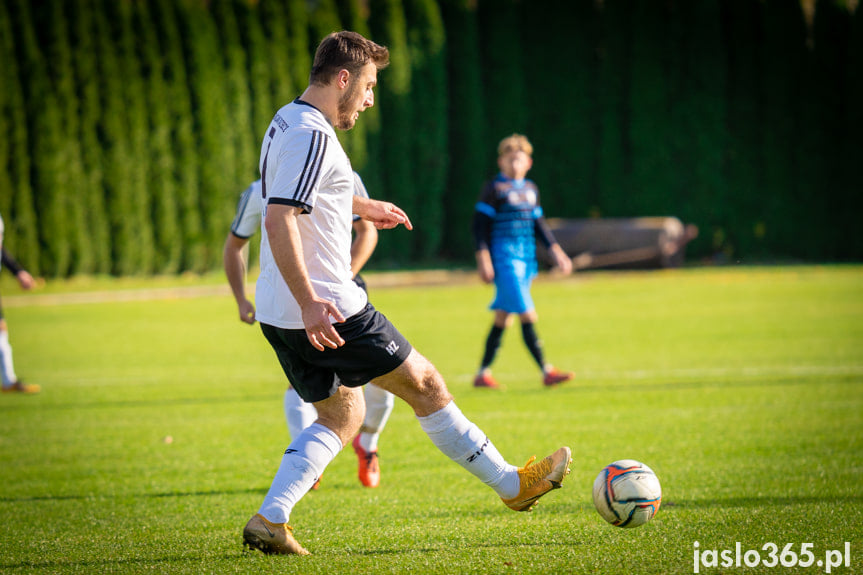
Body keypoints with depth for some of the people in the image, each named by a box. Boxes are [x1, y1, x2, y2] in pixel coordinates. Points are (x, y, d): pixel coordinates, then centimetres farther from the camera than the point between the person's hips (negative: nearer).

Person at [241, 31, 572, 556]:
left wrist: (363, 207, 44)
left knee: (343, 416, 17)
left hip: (280, 316, 10)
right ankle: (512, 483, 14)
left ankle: (269, 521, 5)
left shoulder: (287, 123, 14)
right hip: (328, 311, -10)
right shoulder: (312, 136, -18)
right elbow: (278, 220, -29)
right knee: (425, 384, 3)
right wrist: (309, 301, -33)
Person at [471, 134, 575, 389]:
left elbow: (538, 224, 23)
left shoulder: (531, 189, 15)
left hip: (526, 259, 7)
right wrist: (483, 259, -14)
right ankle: (546, 371, -12)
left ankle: (483, 373, 16)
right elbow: (480, 225, -7)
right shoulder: (494, 189, -5)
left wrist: (556, 251, 16)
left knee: (503, 318, 10)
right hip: (504, 259, -7)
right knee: (527, 316, -12)